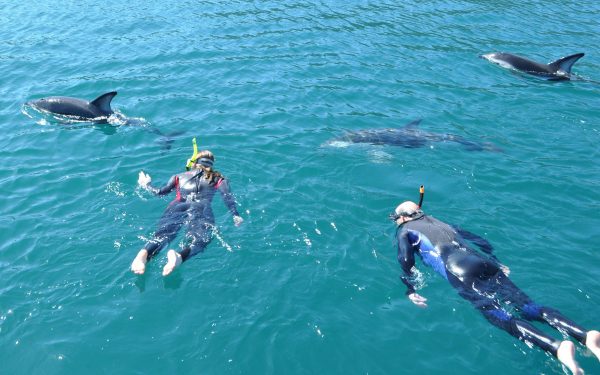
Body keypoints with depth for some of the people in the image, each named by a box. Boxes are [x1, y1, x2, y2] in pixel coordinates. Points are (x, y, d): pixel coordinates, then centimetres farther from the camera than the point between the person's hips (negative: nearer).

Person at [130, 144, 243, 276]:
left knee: (164, 233, -22)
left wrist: (146, 185, 44)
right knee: (200, 238, -25)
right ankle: (179, 257, -59)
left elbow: (160, 192, 25)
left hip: (177, 207, 2)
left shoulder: (179, 177, 31)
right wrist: (236, 216, 3)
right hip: (202, 208, -2)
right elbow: (228, 197, 11)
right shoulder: (218, 179, 28)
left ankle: (144, 254, -55)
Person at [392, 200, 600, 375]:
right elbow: (479, 239, 34)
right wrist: (497, 264, 34)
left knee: (497, 314, -22)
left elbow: (405, 261, 0)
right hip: (485, 264, 7)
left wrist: (410, 291, -2)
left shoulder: (405, 231, 18)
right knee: (528, 306, -6)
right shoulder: (442, 224, 36)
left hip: (461, 274, -7)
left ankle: (557, 347, -44)